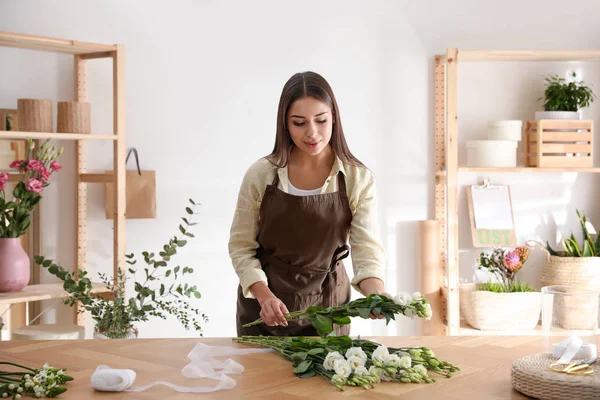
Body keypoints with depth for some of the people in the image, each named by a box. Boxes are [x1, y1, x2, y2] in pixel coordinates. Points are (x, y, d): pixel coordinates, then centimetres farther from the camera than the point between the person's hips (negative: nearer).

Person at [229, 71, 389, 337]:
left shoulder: (358, 179, -12)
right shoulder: (260, 174, -11)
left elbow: (366, 249, -16)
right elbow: (241, 246, -6)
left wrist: (377, 295, -36)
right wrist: (264, 295, -21)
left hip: (327, 304, 0)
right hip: (263, 304, 0)